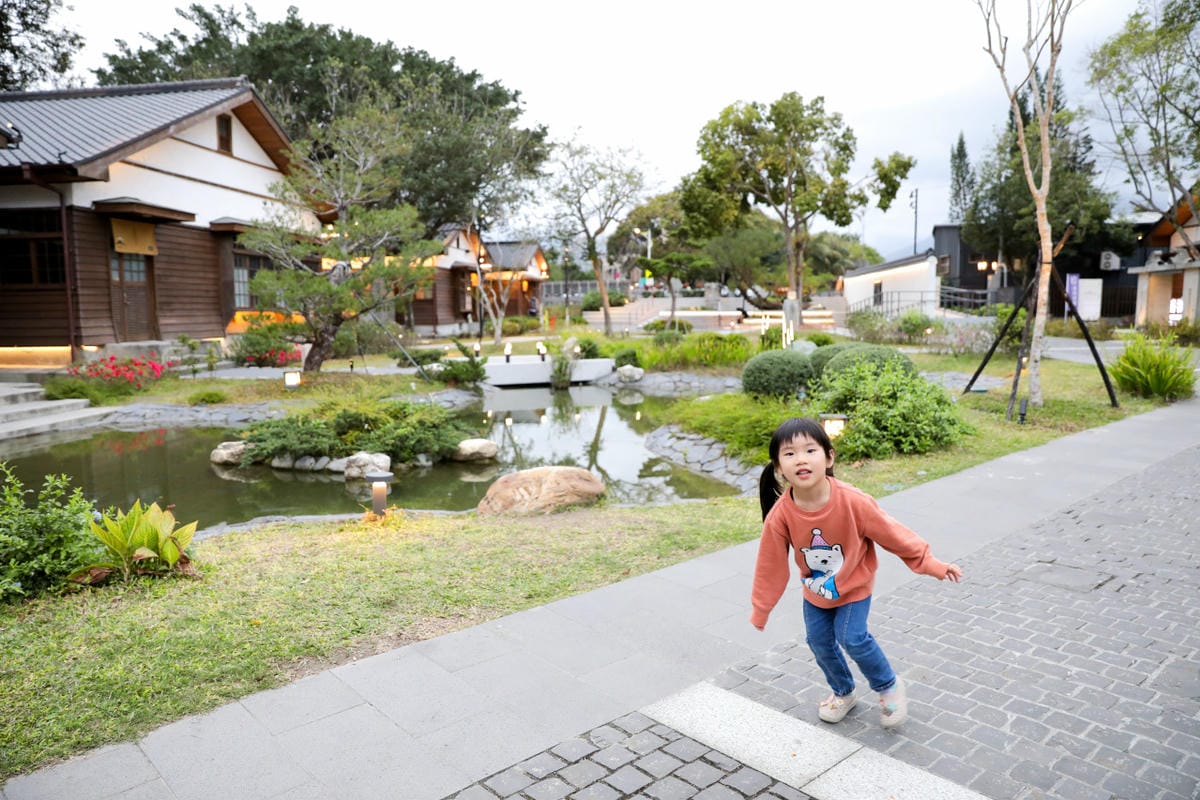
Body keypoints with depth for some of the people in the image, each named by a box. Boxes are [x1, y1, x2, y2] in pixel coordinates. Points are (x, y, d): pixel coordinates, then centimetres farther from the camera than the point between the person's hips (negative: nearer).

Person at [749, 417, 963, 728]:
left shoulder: (852, 501, -33)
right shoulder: (780, 516, -28)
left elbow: (892, 533, -18)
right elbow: (771, 566, -14)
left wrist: (930, 563, -11)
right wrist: (760, 610, -4)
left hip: (854, 584, -3)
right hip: (816, 590, 3)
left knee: (852, 637, -14)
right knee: (819, 641, 9)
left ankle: (889, 687, 16)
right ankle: (843, 692, 38)